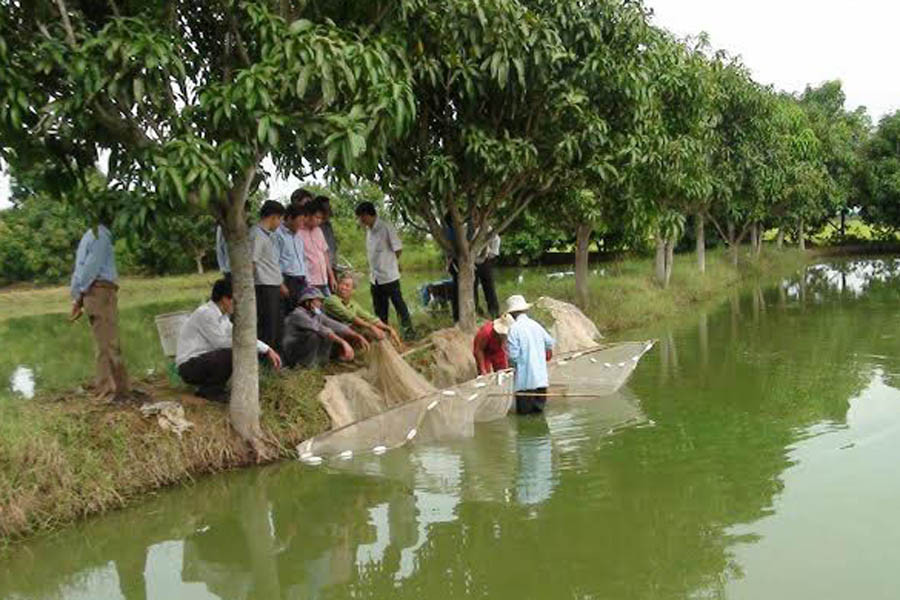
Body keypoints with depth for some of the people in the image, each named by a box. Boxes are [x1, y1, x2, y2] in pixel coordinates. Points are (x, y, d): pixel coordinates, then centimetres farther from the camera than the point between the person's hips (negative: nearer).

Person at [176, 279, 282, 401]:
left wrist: (267, 350, 6)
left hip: (203, 361, 9)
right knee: (233, 354, -28)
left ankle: (209, 387, 9)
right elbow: (222, 342, -20)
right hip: (189, 367, -9)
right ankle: (210, 390, -9)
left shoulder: (222, 316, 9)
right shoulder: (205, 313, -19)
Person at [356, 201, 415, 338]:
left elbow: (398, 249, -10)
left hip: (389, 276, -7)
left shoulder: (386, 227, -14)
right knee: (380, 309, 14)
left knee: (399, 304, 0)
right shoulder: (368, 230, 9)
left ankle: (409, 331, 8)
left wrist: (390, 262, 3)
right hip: (374, 278, 8)